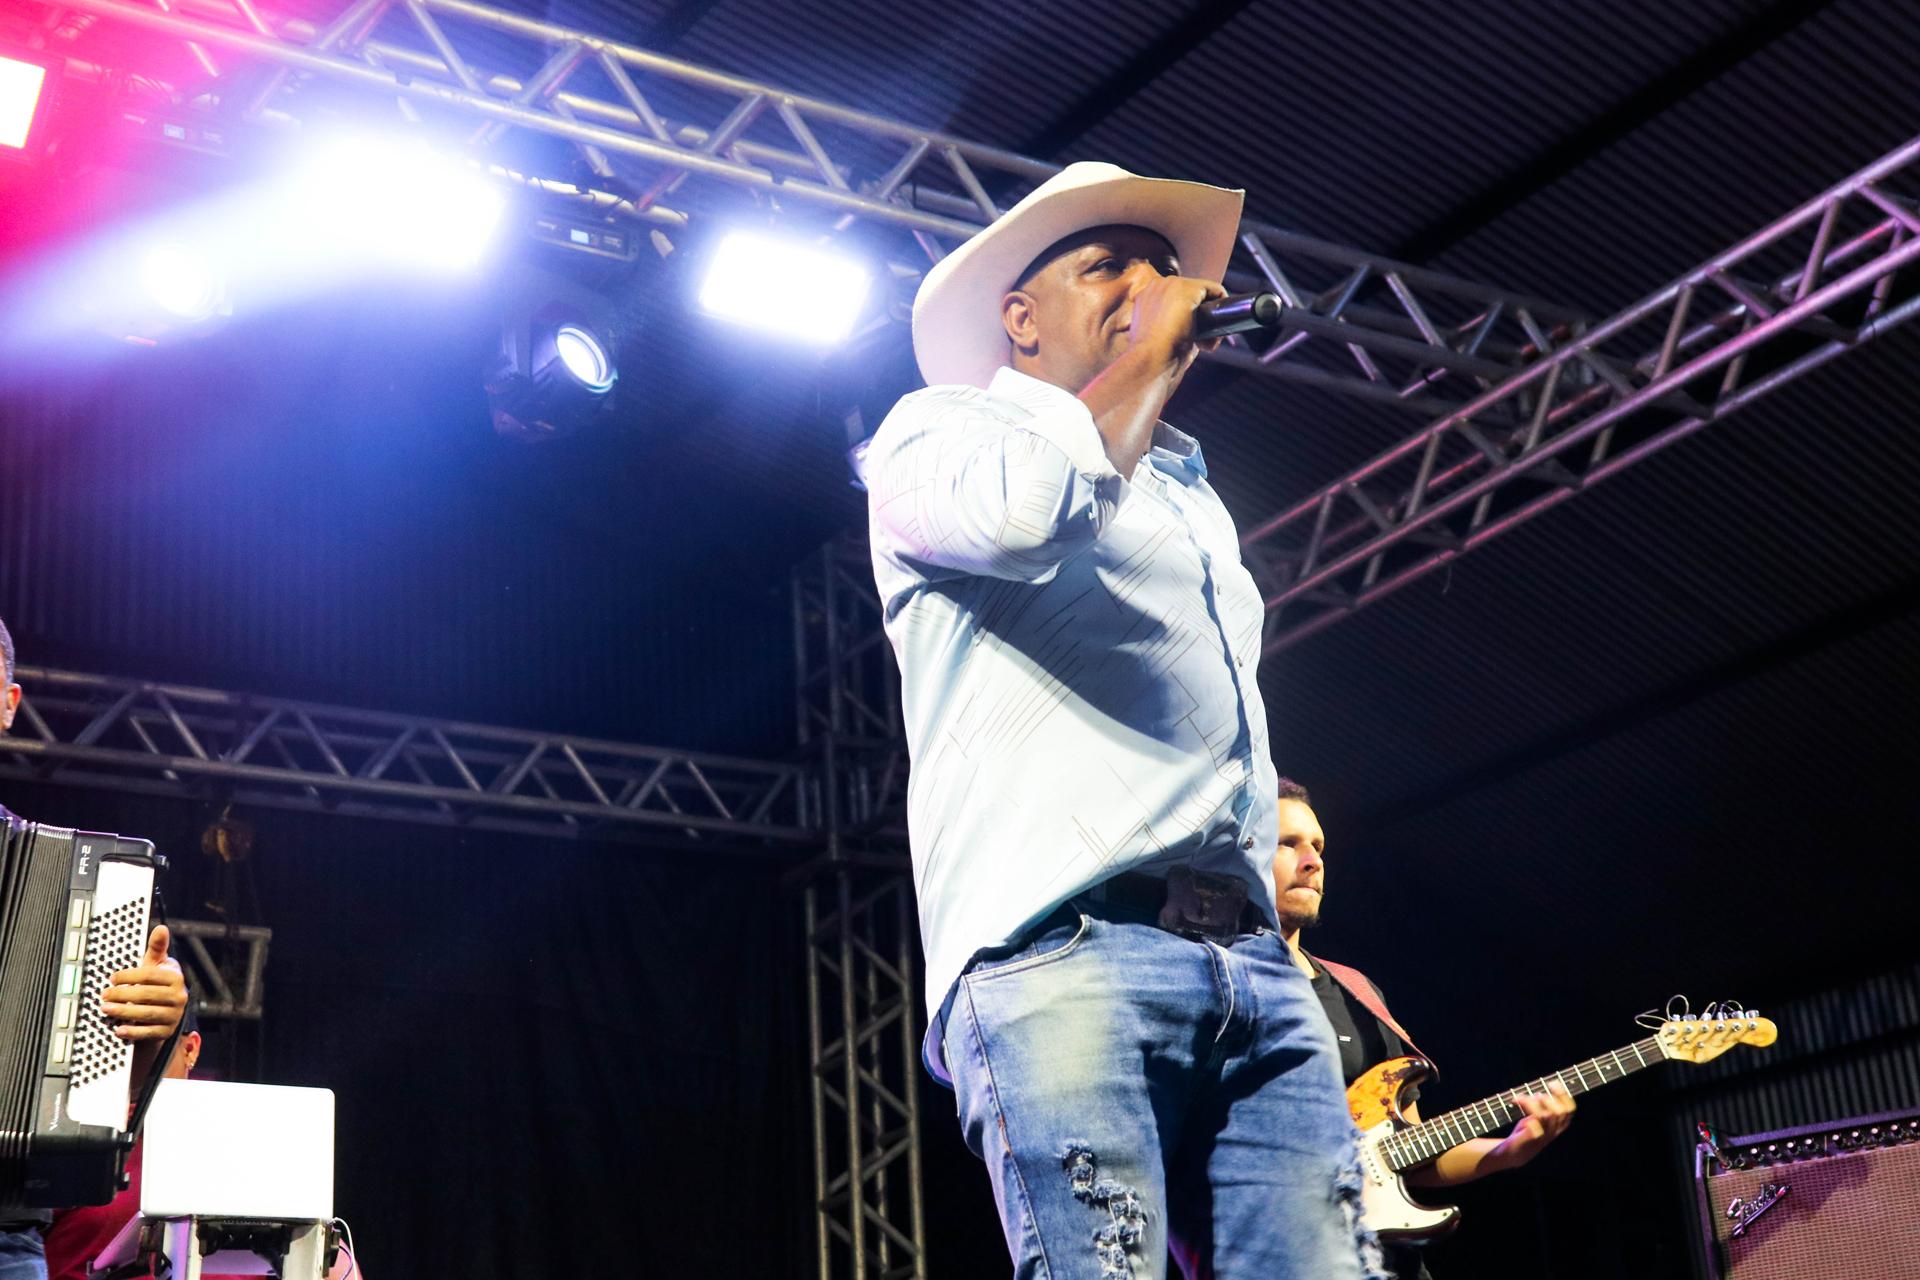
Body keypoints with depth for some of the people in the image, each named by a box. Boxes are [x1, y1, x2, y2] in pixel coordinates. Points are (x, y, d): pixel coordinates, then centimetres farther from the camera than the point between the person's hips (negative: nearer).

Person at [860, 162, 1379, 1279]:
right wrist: (1154, 354, 2)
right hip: (1061, 948, -6)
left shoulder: (1190, 494, 35)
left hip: (1257, 966, 7)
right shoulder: (937, 429, 14)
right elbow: (1022, 508, -12)